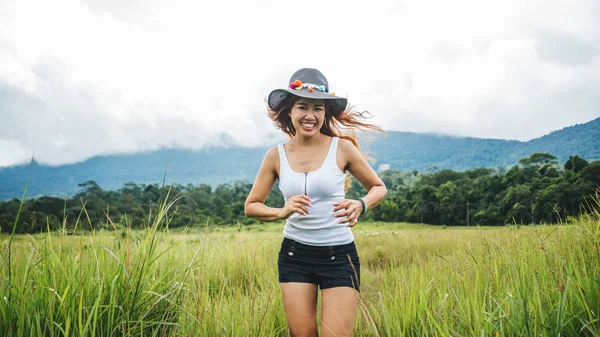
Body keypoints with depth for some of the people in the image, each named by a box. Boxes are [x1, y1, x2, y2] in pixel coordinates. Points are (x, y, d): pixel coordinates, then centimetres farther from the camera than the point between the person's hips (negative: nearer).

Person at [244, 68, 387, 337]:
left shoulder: (342, 147, -6)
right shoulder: (276, 156, -1)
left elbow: (379, 188, 6)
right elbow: (251, 206, 6)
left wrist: (360, 206, -16)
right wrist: (282, 212, -13)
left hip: (339, 255, -2)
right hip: (295, 255, 2)